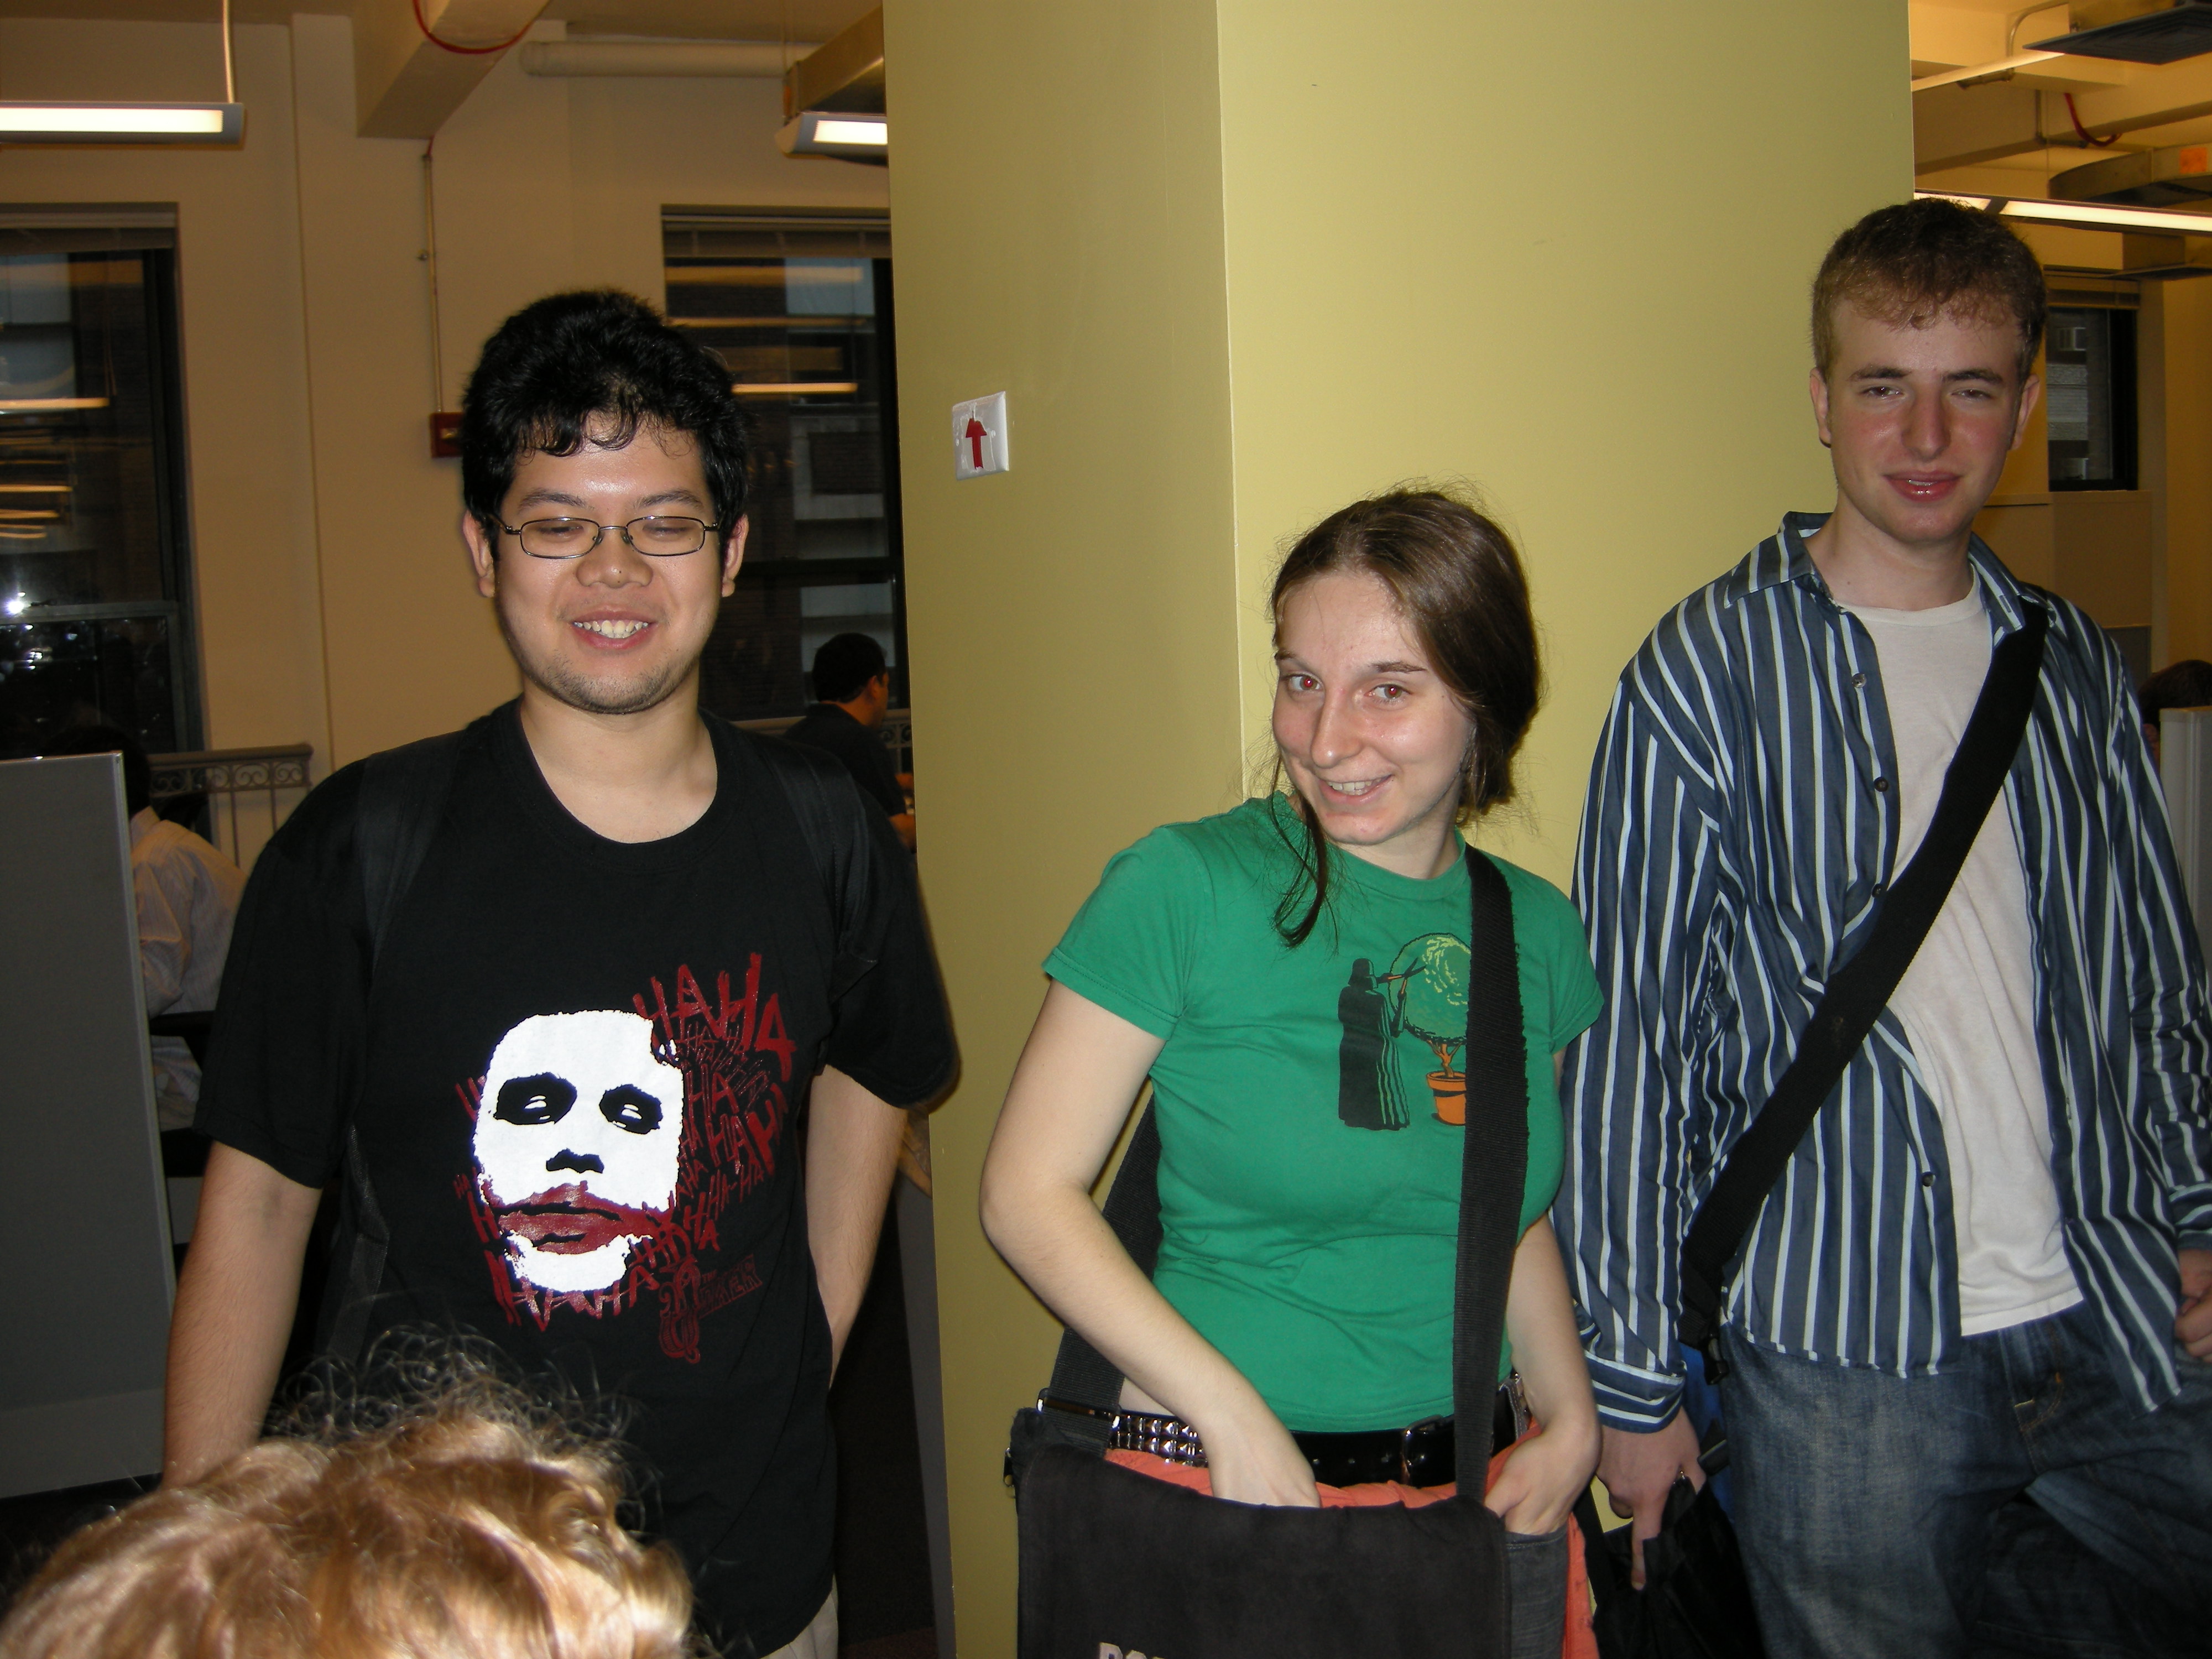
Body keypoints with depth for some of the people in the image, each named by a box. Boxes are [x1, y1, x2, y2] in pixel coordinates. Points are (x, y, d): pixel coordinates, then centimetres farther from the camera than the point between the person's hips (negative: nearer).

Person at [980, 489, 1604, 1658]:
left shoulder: (1535, 929, 2)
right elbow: (1029, 1192, -14)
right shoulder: (1181, 890, -14)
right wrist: (1239, 1421, -17)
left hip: (1476, 1507, 5)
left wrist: (1570, 1418, 2)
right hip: (1215, 1509, -4)